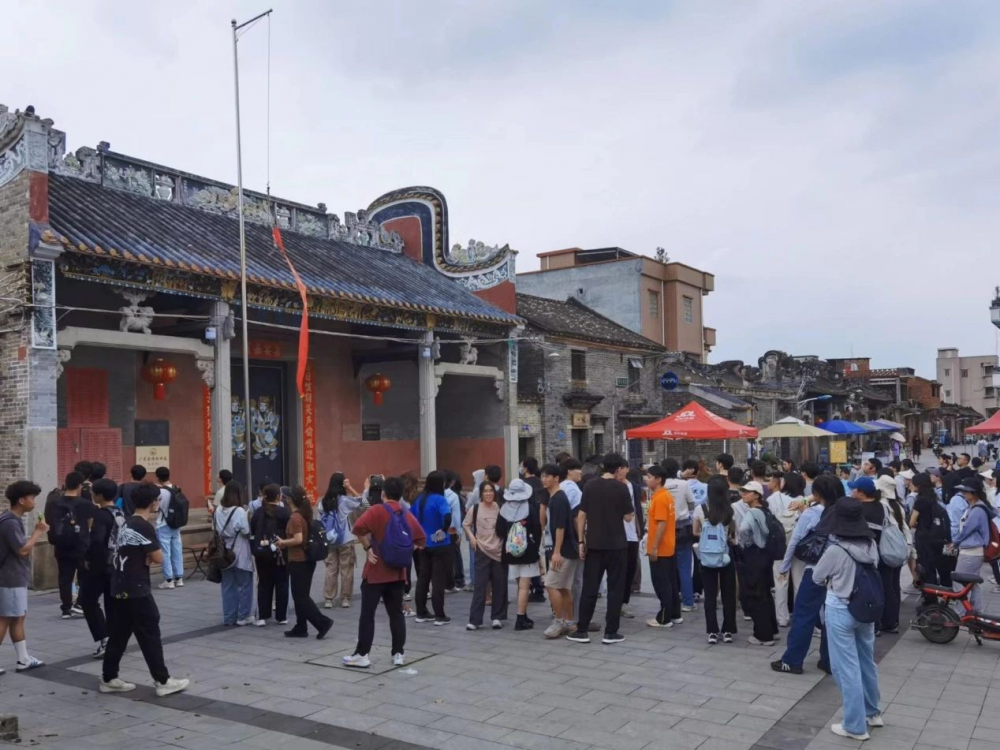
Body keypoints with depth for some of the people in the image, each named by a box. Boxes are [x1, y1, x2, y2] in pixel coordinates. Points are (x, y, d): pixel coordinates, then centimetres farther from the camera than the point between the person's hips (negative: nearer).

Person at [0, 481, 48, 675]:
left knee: (18, 619, 13)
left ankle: (23, 660, 19)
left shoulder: (16, 520, 13)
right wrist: (39, 531, -13)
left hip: (17, 579, 10)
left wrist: (36, 532, 1)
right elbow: (23, 550, -22)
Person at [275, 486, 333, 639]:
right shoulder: (305, 514, 9)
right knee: (302, 596, 14)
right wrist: (285, 544, 15)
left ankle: (323, 622, -8)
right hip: (307, 560, 9)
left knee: (300, 597, -3)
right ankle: (301, 628, 20)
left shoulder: (295, 517, -18)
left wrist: (282, 542, -11)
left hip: (298, 561, -9)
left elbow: (298, 540, -25)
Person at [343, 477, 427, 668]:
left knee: (367, 614, 3)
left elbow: (358, 528, -25)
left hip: (376, 571, -4)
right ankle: (399, 654, 12)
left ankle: (362, 655, 6)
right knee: (396, 613, 11)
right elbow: (420, 539, 8)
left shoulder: (376, 510, -9)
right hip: (397, 572, 5)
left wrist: (368, 547, -13)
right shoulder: (407, 515, 6)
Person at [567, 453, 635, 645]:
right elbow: (628, 517, -4)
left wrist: (581, 541, 7)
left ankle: (582, 631, 10)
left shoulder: (589, 485, 2)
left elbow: (581, 515, 2)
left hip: (593, 544, 3)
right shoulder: (620, 488, -7)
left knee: (589, 588, 8)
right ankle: (610, 632, 6)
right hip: (615, 545, -3)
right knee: (615, 588, 6)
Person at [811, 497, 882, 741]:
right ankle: (872, 712, 38)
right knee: (867, 662, 22)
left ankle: (855, 725, 13)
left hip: (840, 611, -6)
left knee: (846, 667, 5)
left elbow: (817, 577, -6)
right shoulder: (871, 545, -6)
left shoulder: (836, 550, -23)